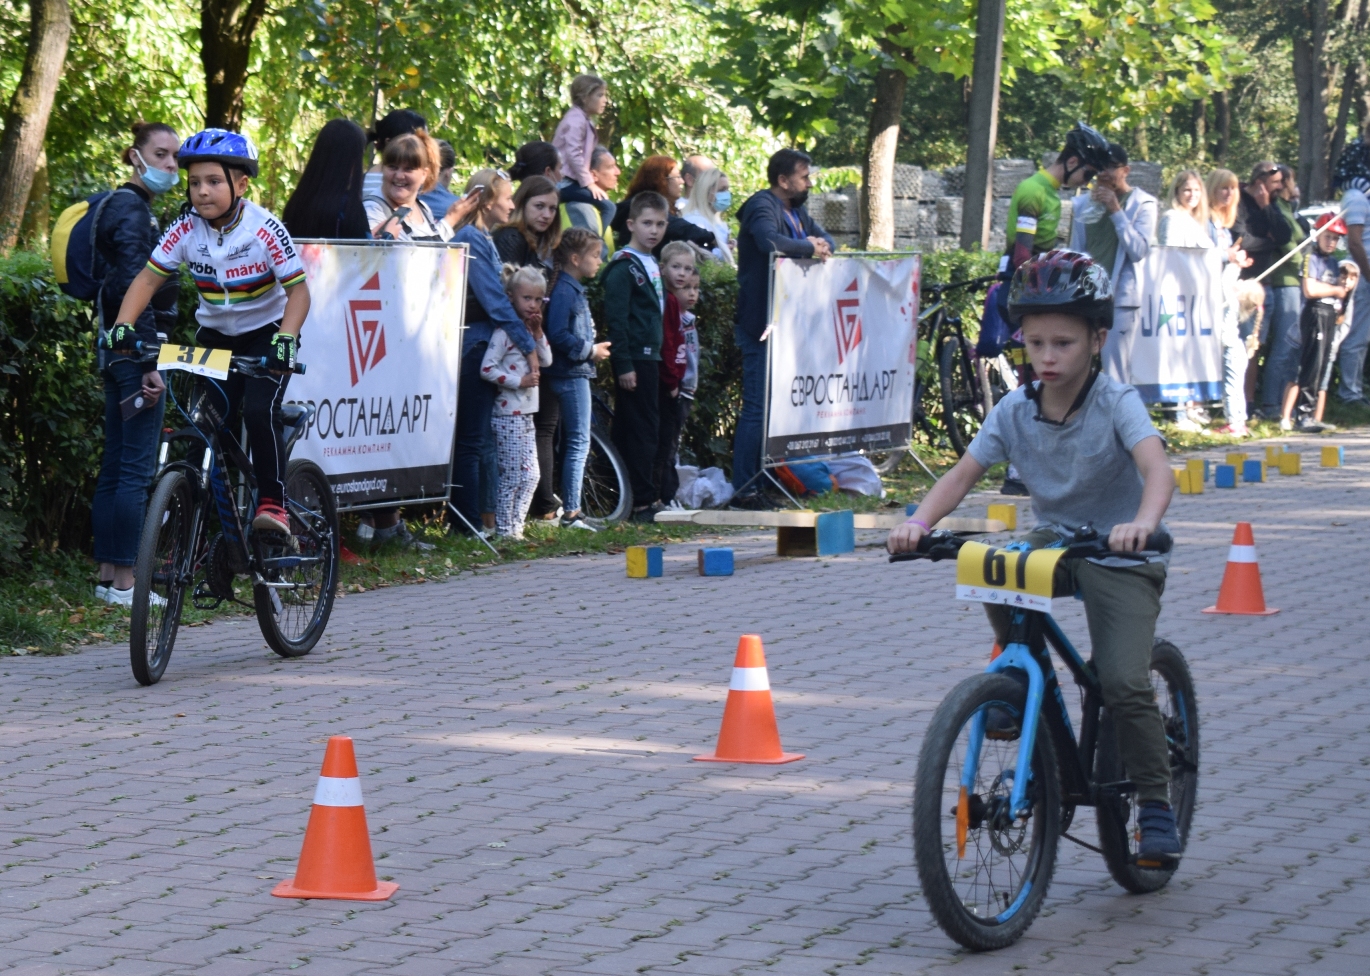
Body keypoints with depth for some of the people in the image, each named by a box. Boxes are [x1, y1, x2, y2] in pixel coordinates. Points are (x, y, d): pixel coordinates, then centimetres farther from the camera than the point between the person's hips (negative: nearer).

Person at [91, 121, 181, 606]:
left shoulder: (121, 206, 18)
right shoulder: (133, 211, -13)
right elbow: (133, 289, -20)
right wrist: (149, 361, -23)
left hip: (117, 348, 10)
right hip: (136, 346, -10)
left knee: (116, 466, 11)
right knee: (136, 467, -8)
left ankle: (107, 575, 14)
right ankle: (124, 582, -7)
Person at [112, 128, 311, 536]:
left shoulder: (265, 230, -22)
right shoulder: (186, 230, -12)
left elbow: (298, 290, -20)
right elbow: (148, 278, -7)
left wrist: (285, 338, -35)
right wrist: (122, 326, -21)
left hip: (266, 333, -4)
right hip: (216, 336, 4)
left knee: (259, 412, -23)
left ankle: (272, 503, -9)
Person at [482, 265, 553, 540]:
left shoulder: (530, 331, 14)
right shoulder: (505, 331, -14)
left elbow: (546, 360, 10)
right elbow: (487, 369, -21)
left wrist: (538, 333, -2)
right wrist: (519, 381, -20)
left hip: (526, 414, 9)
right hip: (508, 415, -9)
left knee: (531, 476, 11)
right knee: (513, 477, -6)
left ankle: (515, 525, 18)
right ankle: (504, 530, 1)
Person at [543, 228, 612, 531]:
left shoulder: (574, 290, 16)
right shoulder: (564, 291, -15)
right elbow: (558, 335, -23)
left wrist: (593, 350, 9)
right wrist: (590, 350, -15)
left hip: (576, 372, 11)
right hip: (570, 375, -11)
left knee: (574, 441, 12)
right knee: (579, 441, -9)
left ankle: (571, 509, 16)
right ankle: (571, 512, -9)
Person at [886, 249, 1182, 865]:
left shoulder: (1116, 404, -18)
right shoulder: (1015, 411, -6)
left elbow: (1157, 467, -34)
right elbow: (962, 475, -9)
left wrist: (1143, 523, -56)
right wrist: (919, 522, -29)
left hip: (1119, 554, -4)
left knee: (1122, 682, -18)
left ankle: (1155, 806, -1)